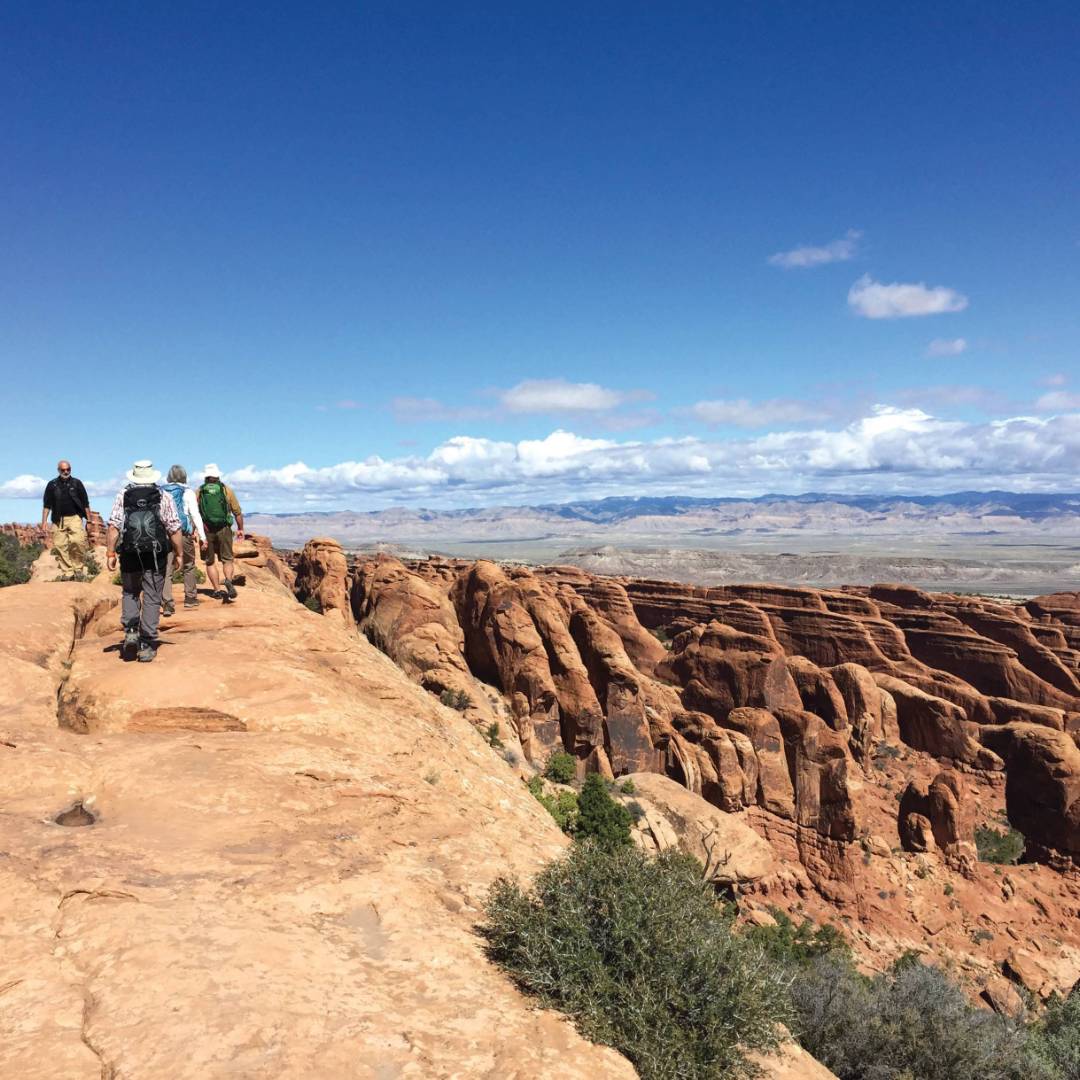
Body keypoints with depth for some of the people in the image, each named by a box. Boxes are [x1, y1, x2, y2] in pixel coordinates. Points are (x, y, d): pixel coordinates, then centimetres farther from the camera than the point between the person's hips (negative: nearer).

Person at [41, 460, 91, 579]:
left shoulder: (77, 483, 6)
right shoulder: (52, 485, 8)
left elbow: (85, 503, 9)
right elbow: (47, 505, 9)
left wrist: (89, 520, 6)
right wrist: (43, 523, 3)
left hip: (75, 517, -2)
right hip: (58, 520, 2)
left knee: (77, 541, -21)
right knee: (61, 546, -1)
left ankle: (78, 568, -7)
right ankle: (66, 572, 6)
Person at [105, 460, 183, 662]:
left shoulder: (122, 496, 2)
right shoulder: (163, 497, 1)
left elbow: (114, 527, -5)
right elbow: (174, 529, -1)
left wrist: (110, 553, -1)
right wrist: (179, 554, 8)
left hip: (130, 555, 1)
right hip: (156, 556, -1)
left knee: (130, 593, 22)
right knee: (152, 599, 5)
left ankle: (131, 631, 4)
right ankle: (147, 646, 6)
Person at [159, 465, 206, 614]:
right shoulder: (187, 492, -2)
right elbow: (195, 515, -6)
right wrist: (202, 536, -4)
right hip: (184, 534, -2)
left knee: (167, 569, -2)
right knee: (189, 566, 17)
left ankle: (167, 603, -12)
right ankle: (190, 598, 25)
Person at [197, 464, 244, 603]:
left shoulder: (199, 492, 4)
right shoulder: (226, 490, 4)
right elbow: (237, 512, 5)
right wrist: (240, 529, 16)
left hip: (206, 530, 1)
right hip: (224, 529, 0)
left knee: (210, 562, 13)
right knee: (227, 559, 7)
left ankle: (217, 590, 13)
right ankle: (228, 581, -20)